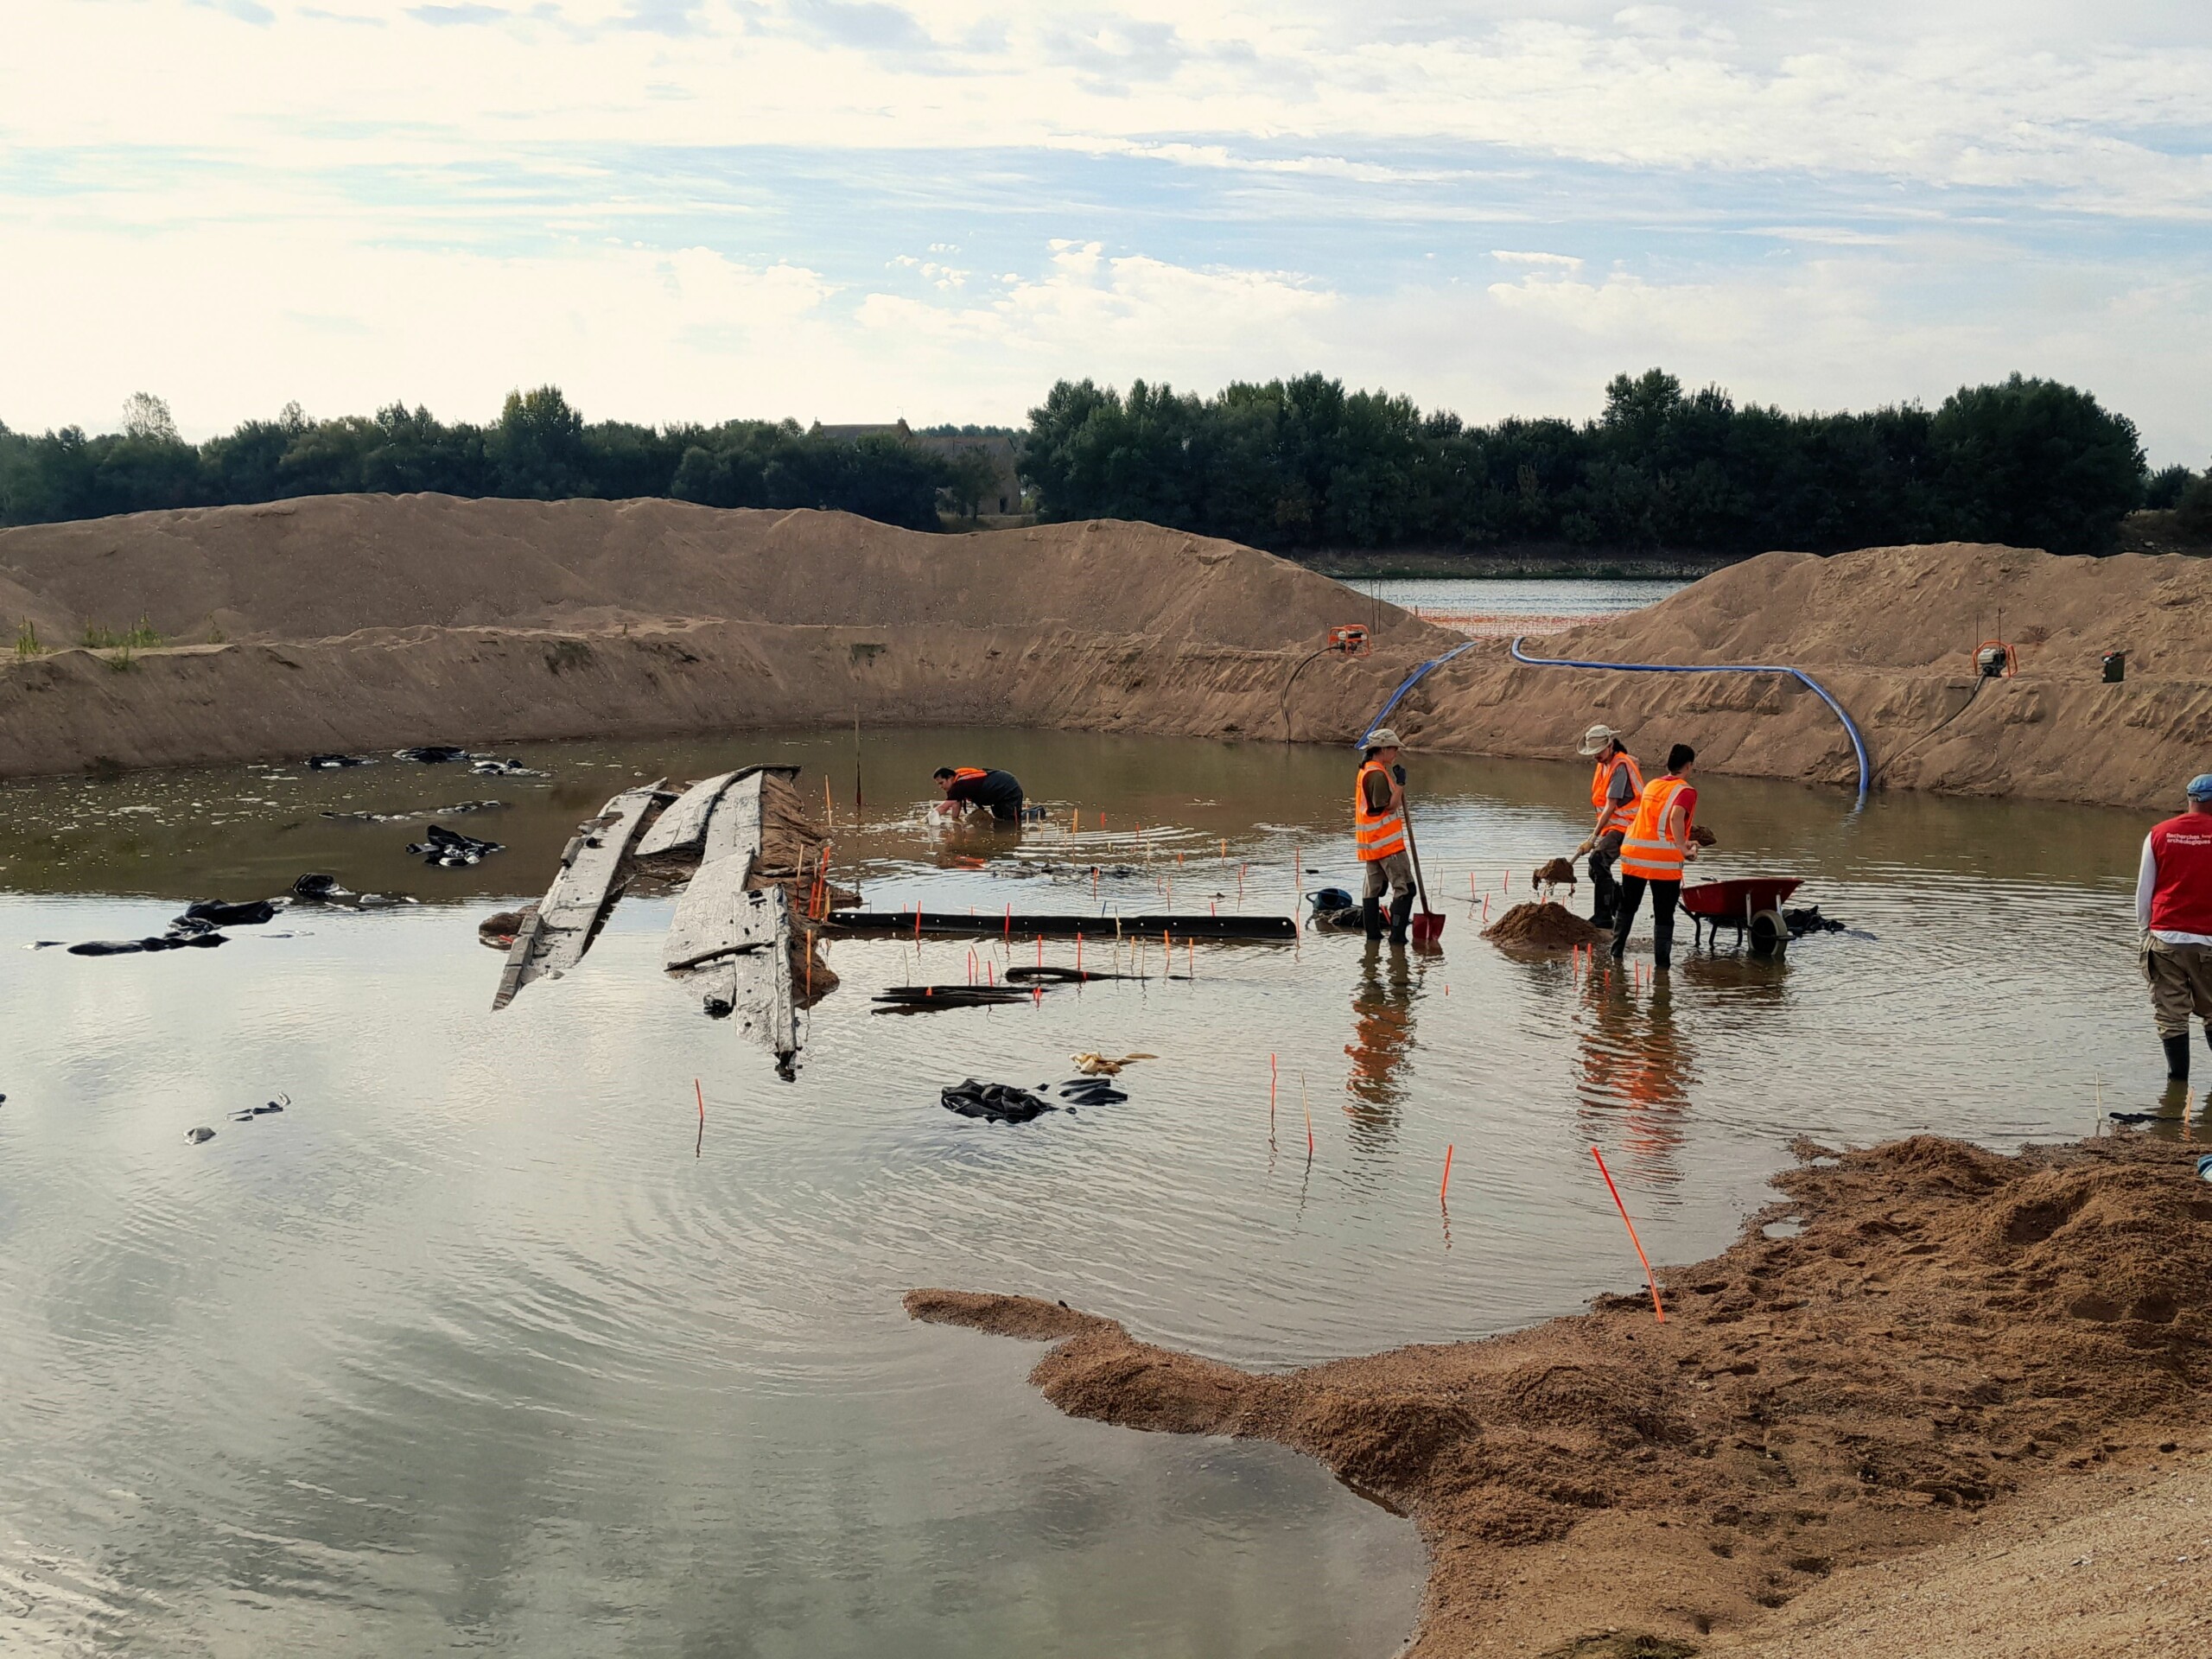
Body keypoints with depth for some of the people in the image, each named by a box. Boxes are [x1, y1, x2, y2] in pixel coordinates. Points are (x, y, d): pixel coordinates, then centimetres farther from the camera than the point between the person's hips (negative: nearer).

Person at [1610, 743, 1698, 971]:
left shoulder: (1651, 785, 17)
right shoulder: (1686, 792, -5)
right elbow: (1676, 817, -24)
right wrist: (1683, 848, -19)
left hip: (1633, 852, 6)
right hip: (1663, 859, -6)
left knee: (1627, 906, 21)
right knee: (1664, 916, 3)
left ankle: (1616, 953, 25)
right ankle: (1662, 963, 4)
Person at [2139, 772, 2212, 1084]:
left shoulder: (2159, 834, 1)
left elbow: (2144, 891, 6)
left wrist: (2145, 930, 17)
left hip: (2165, 940, 1)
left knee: (2171, 1016, 5)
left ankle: (2179, 1078, 4)